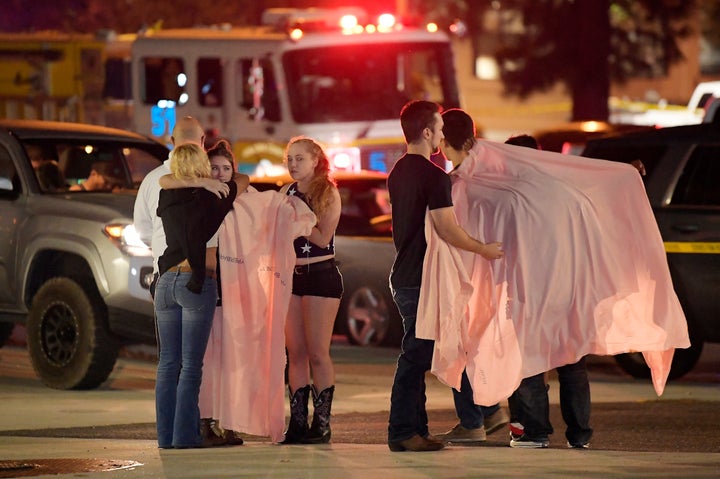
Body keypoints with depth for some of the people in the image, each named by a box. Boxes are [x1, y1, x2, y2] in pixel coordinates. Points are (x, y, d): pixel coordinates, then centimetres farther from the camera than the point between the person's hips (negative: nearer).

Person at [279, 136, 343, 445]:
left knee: (318, 353, -6)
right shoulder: (286, 193, 10)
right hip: (291, 276, 5)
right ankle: (297, 423, 6)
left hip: (321, 275, -5)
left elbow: (323, 237, -13)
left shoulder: (329, 193, -4)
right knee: (295, 353, 4)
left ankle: (321, 423, -3)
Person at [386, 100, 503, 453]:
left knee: (416, 356, 13)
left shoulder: (398, 172, 13)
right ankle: (403, 431, -5)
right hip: (422, 279, -9)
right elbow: (448, 231, -19)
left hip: (403, 275, 9)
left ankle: (415, 429, 17)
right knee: (415, 357, -6)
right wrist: (484, 249, -4)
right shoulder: (433, 176, -16)